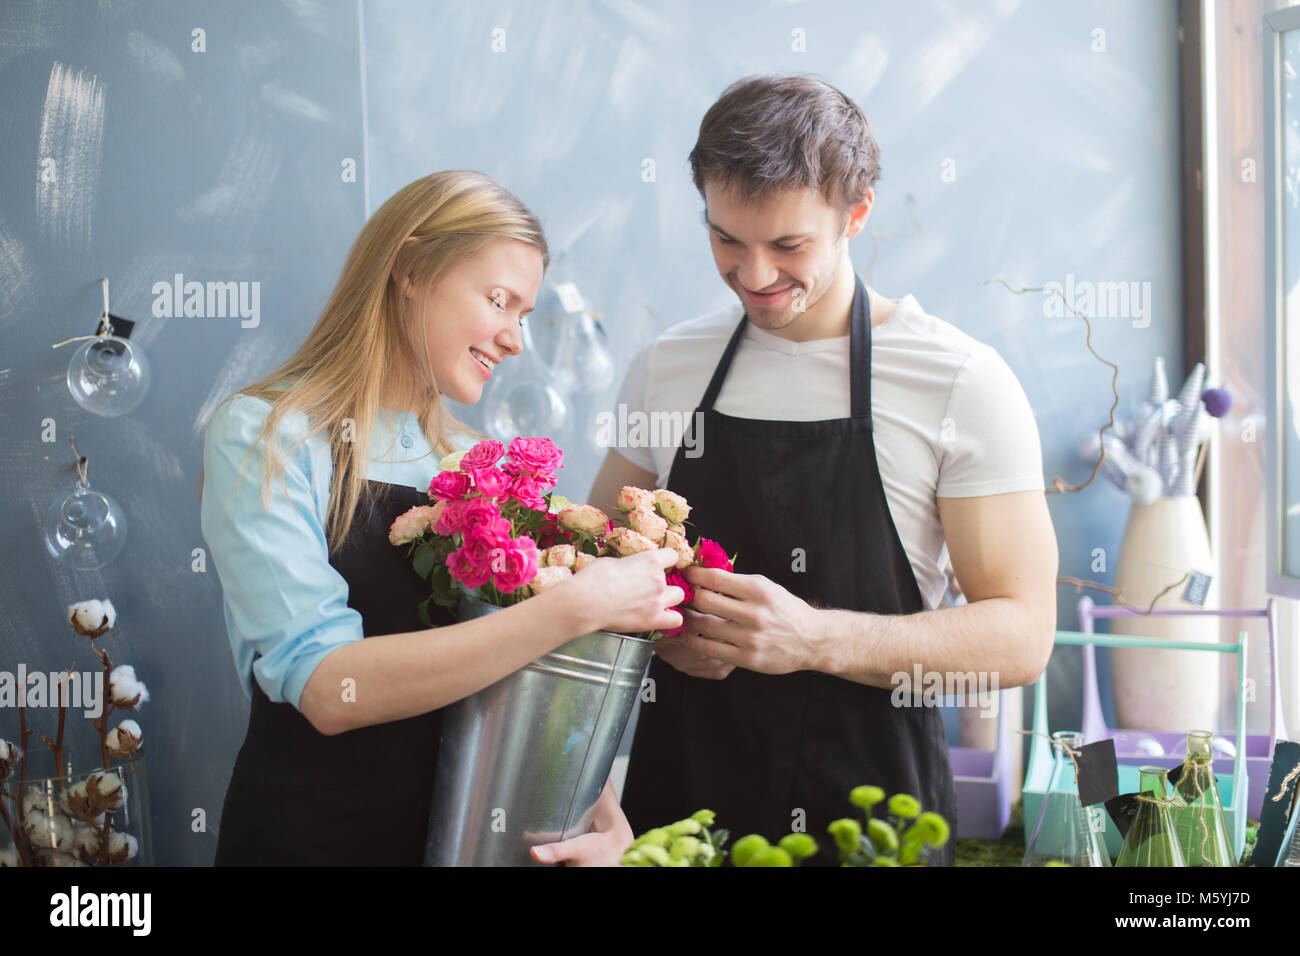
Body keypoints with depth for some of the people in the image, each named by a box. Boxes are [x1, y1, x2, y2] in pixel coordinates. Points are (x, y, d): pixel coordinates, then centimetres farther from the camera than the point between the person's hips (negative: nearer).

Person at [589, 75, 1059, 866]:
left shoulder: (963, 382, -8)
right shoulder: (666, 368, 5)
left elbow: (1022, 635, -11)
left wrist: (815, 638, -24)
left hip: (870, 816, -3)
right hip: (676, 796, 4)